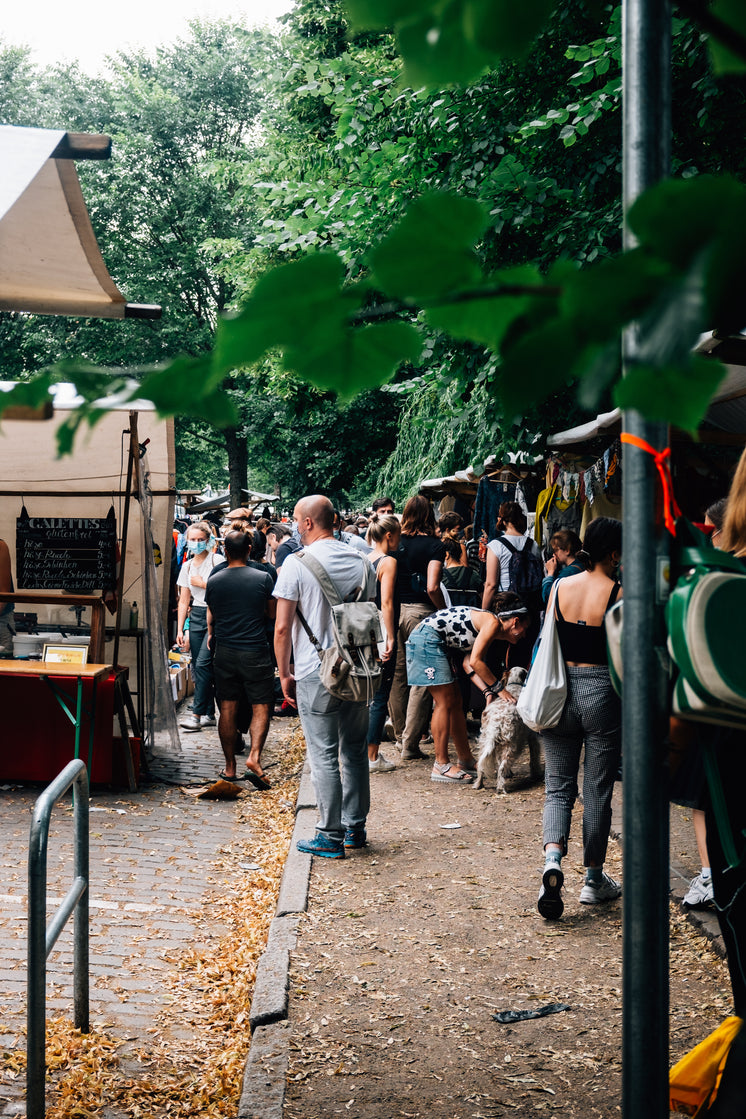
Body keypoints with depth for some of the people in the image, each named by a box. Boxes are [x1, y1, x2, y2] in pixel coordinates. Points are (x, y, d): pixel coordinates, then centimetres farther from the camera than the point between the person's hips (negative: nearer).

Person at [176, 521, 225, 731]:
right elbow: (184, 600, 15)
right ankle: (209, 714, 12)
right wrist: (180, 630, 9)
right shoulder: (187, 566, 13)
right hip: (196, 617, 6)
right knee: (198, 666, 4)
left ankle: (196, 714, -14)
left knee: (202, 662, -14)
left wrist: (203, 583, -9)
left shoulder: (217, 561, -4)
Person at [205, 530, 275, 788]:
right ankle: (254, 755, -18)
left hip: (224, 651, 3)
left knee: (228, 709, 9)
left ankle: (230, 768, 12)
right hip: (256, 651, -2)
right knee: (261, 707, 3)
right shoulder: (263, 578, -7)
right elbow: (271, 613, 5)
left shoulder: (214, 581, 0)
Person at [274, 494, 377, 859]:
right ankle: (355, 828, 22)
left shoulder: (297, 563, -9)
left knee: (324, 756, 0)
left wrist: (285, 674, 1)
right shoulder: (361, 562, 6)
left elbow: (282, 629, -10)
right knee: (355, 751, 14)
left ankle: (330, 836, 5)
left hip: (317, 674, -5)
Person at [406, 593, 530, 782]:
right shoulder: (493, 623, -12)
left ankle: (466, 761, 19)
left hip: (434, 643, 10)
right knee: (446, 702, -8)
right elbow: (474, 662, -19)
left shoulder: (488, 628, 15)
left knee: (456, 702, 12)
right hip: (427, 638, -10)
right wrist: (497, 688, -13)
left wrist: (487, 691, -5)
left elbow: (468, 664, 6)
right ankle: (441, 765, -5)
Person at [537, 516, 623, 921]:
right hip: (602, 692, -3)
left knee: (558, 786, 9)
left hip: (561, 691, 3)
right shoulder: (619, 595, -10)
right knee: (598, 790, 9)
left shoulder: (560, 588, 2)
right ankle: (594, 880, 20)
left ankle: (552, 861, -15)